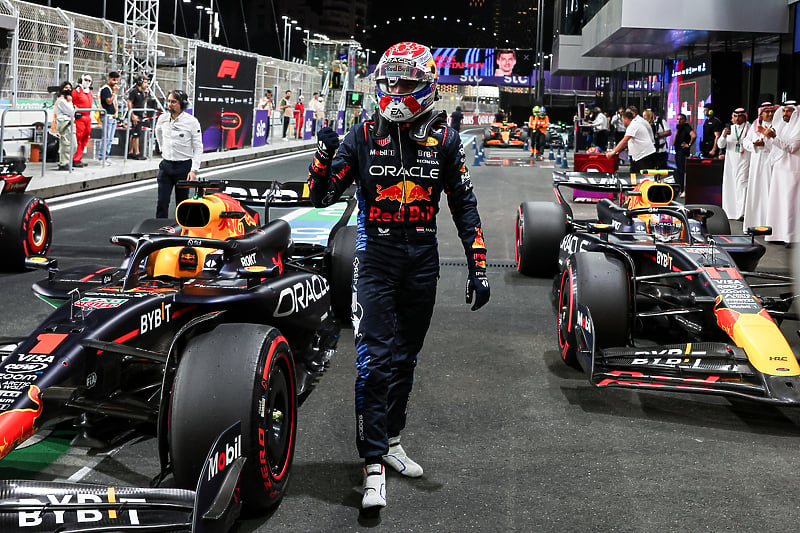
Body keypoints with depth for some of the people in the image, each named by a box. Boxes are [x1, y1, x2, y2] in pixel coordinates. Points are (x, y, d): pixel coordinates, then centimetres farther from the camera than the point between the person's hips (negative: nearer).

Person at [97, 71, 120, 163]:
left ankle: (106, 157, 13)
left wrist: (116, 112, 8)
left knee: (110, 139, 9)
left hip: (113, 117, 9)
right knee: (106, 138, -11)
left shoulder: (113, 89, 19)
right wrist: (114, 92, -15)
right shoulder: (105, 88, -8)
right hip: (107, 116, -9)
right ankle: (101, 158, -8)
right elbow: (109, 101, -17)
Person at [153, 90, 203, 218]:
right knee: (162, 202, -4)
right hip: (166, 165, 3)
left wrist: (194, 170, -15)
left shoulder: (191, 121, -10)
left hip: (184, 166, -3)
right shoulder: (162, 119, 1)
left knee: (182, 203, 8)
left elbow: (198, 148, -8)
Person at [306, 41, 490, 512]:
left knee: (405, 358, 14)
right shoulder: (363, 135, -3)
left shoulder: (444, 139, -1)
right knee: (376, 360, -10)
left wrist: (478, 267, 0)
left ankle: (391, 440, 32)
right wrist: (324, 156, -20)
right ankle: (374, 466, -6)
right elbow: (321, 197, -1)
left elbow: (464, 206, 4)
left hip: (423, 261, 2)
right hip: (376, 259, -2)